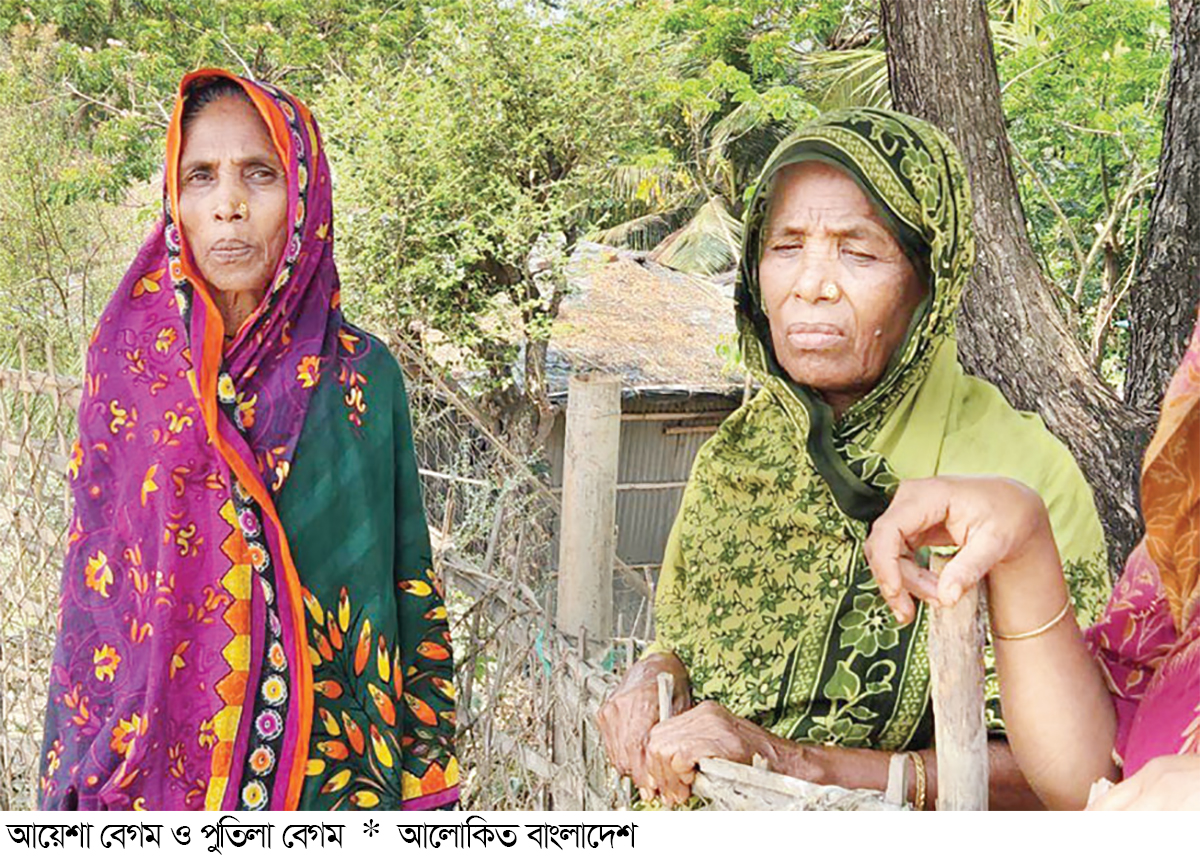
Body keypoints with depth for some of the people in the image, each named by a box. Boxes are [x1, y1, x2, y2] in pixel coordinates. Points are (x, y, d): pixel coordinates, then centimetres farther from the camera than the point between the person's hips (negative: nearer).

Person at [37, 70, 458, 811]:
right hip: (161, 771, 0)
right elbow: (89, 599, 1)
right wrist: (72, 796, -3)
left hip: (341, 772, 0)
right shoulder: (130, 365, -1)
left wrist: (426, 795, -2)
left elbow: (410, 588, 0)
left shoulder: (364, 374, -2)